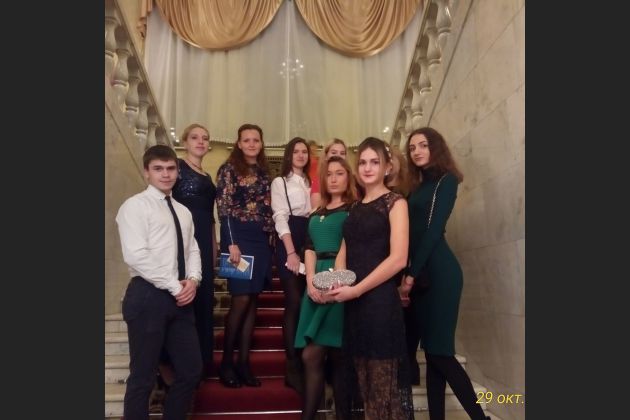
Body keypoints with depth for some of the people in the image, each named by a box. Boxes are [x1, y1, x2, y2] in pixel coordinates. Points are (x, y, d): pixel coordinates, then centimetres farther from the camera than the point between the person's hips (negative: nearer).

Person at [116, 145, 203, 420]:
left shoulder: (183, 212, 17)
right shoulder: (135, 206, -5)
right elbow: (135, 255, -16)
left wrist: (193, 279, -6)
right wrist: (175, 286, -15)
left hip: (180, 299, 7)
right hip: (148, 296, -7)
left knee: (191, 371, 12)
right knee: (142, 376, 4)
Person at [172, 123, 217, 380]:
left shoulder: (207, 177, 21)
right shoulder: (177, 167, -1)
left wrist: (214, 248, 18)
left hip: (204, 242, 8)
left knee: (204, 299, 10)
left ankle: (202, 362, 22)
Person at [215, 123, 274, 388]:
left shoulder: (264, 172, 15)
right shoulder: (229, 169, -2)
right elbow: (223, 208, -9)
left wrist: (270, 238, 10)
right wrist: (231, 243, -16)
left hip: (261, 240, 6)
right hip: (239, 238, -6)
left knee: (253, 301, 6)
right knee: (241, 299, -7)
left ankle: (244, 362, 14)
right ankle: (226, 361, 9)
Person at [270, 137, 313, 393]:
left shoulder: (310, 182, 17)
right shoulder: (280, 182, 3)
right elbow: (280, 217, -6)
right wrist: (291, 252, -16)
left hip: (310, 244, 5)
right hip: (288, 245, -5)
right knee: (294, 303, -9)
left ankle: (305, 364, 17)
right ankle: (293, 368, -1)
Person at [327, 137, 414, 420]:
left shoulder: (395, 202, -4)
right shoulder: (355, 208, 14)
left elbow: (398, 259, -14)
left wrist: (357, 289, -14)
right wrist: (336, 283, -6)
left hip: (380, 301, -6)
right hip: (352, 303, 6)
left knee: (384, 380, 4)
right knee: (365, 379, 15)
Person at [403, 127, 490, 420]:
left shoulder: (446, 180, -2)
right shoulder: (418, 187, 19)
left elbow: (434, 230, -12)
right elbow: (412, 232, 13)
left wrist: (411, 275, -16)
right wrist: (408, 274, 2)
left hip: (439, 272, -8)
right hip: (419, 272, 8)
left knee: (439, 351, -8)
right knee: (431, 352, 9)